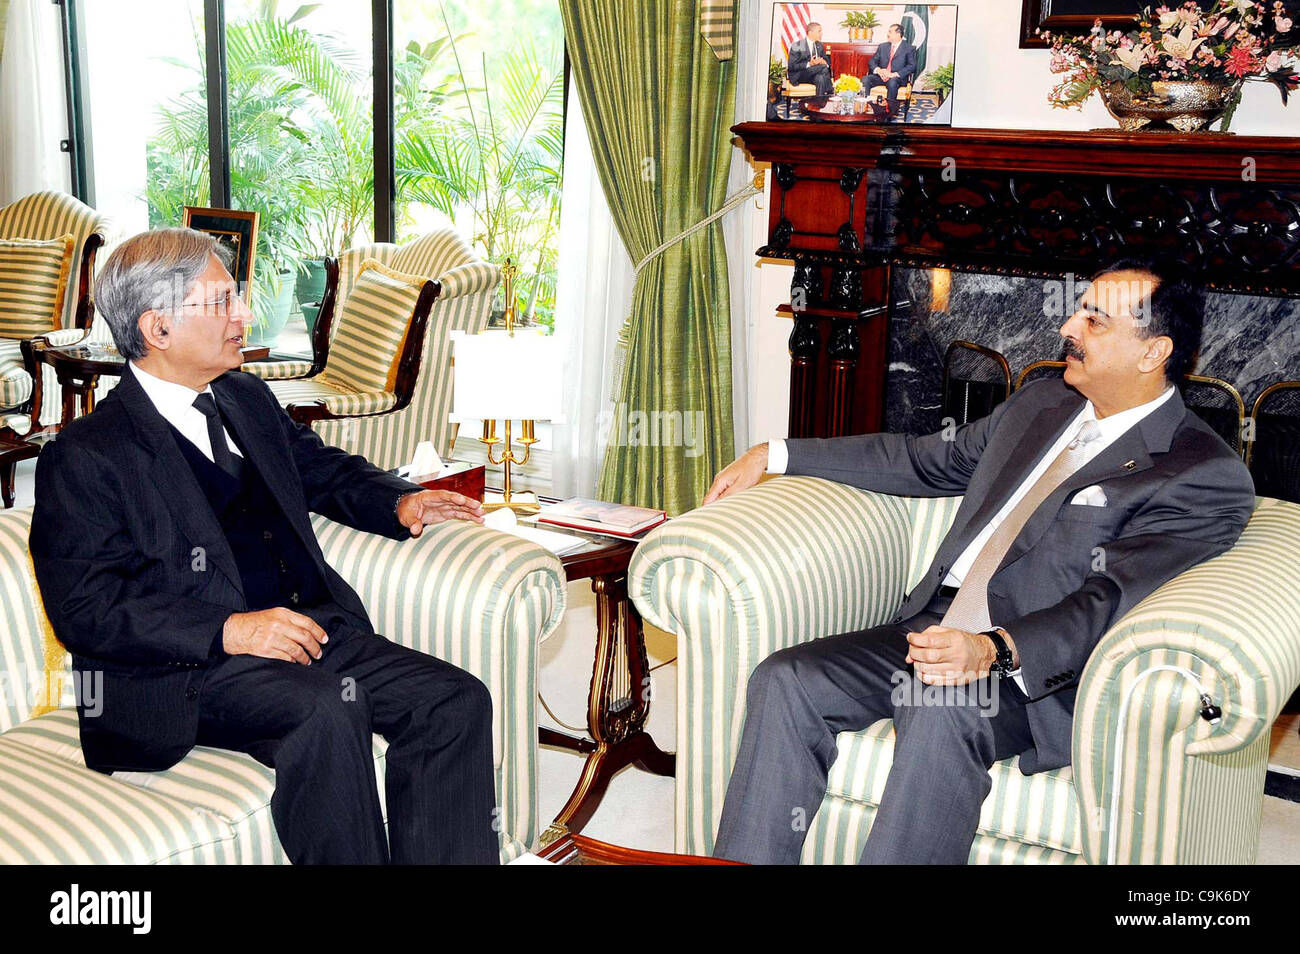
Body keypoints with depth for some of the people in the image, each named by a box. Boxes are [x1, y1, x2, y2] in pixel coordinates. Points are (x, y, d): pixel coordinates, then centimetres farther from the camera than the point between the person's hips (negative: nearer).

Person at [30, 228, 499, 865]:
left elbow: (324, 469, 33)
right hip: (185, 672, -7)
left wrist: (399, 502, 11)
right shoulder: (84, 456, -4)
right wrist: (230, 630, -21)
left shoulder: (248, 399, 18)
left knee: (457, 702, -14)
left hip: (314, 627, 7)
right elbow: (84, 609, -11)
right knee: (327, 709, -35)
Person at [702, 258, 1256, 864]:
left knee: (941, 715, -38)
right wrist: (775, 456, 25)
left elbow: (1108, 600, -17)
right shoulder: (1041, 403, 19)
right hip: (933, 631, 7)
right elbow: (926, 462, 28)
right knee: (784, 682, -16)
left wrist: (994, 650, -35)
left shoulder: (1206, 476, -5)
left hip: (1038, 667, -7)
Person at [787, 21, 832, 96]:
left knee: (820, 77, -32)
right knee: (823, 68, -28)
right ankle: (831, 92, -25)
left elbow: (827, 61, 16)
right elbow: (792, 66, -15)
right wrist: (809, 64, -27)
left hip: (814, 75, 6)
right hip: (798, 76, -6)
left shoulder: (819, 45, 15)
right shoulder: (797, 46, -8)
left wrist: (824, 62, -12)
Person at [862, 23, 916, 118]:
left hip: (897, 78, -4)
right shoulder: (882, 46, 19)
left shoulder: (909, 48, 4)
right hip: (881, 76, 4)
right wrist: (878, 70, -11)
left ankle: (891, 112, -35)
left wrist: (895, 74, -19)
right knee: (865, 79, -24)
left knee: (892, 82, -39)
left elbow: (911, 66, -7)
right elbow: (872, 61, 13)